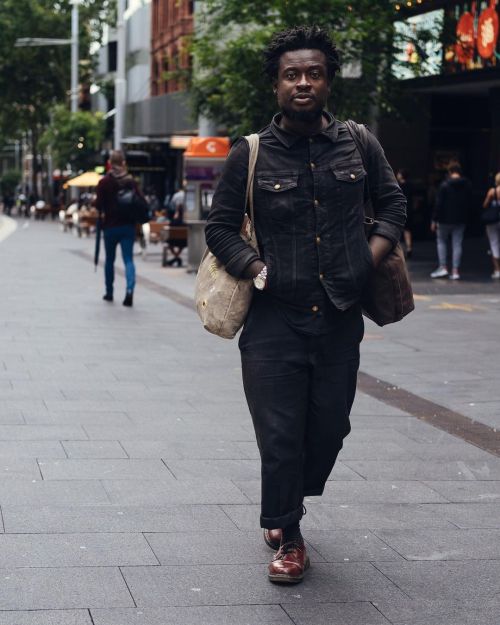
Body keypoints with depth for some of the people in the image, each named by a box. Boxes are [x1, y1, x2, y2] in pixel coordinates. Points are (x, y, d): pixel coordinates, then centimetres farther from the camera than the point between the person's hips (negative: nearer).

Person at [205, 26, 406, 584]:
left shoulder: (358, 145, 5)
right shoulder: (250, 155, -2)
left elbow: (392, 202, 18)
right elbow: (219, 226, 5)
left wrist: (374, 255, 2)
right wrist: (255, 268, -9)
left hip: (340, 319, 3)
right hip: (274, 321, -2)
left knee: (329, 428, 11)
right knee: (280, 434, 0)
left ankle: (290, 503, 40)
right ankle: (286, 539, 18)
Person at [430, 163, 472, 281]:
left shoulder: (445, 185, -11)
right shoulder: (467, 185, 2)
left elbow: (438, 204, -12)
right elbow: (469, 202, 9)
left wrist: (434, 220, -7)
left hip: (445, 219, -3)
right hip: (460, 220, 3)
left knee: (441, 242, 12)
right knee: (457, 244, 5)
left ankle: (443, 268, 4)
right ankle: (455, 271, 2)